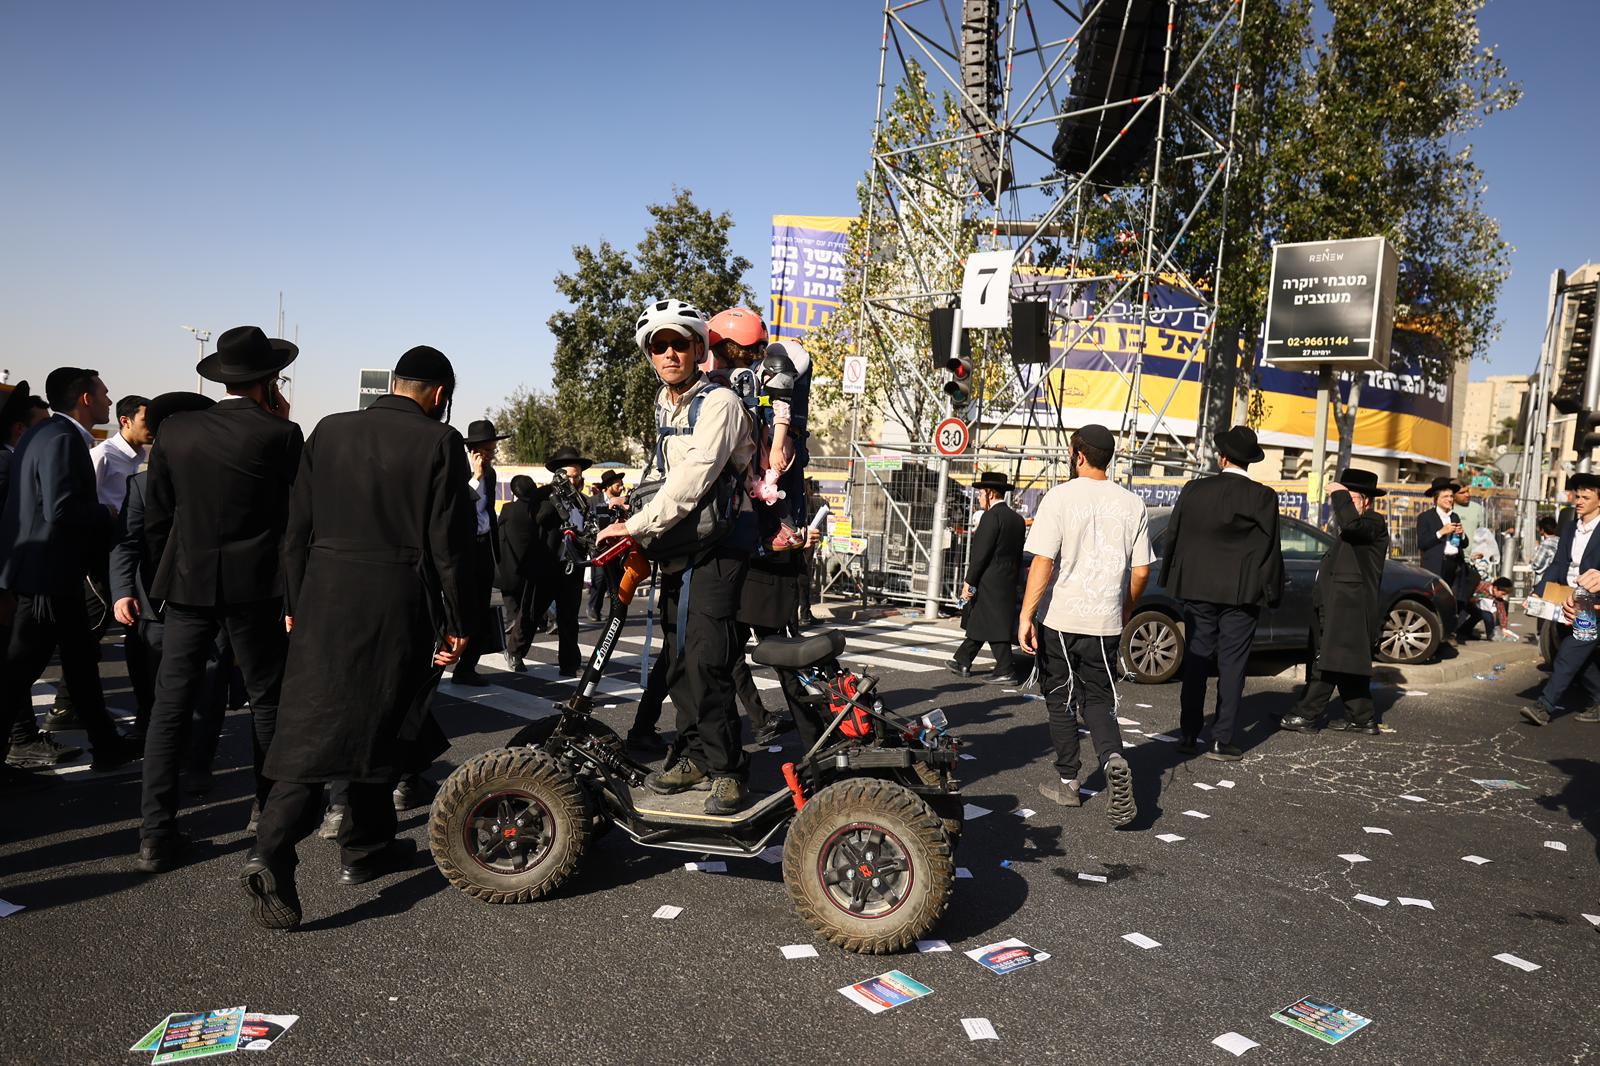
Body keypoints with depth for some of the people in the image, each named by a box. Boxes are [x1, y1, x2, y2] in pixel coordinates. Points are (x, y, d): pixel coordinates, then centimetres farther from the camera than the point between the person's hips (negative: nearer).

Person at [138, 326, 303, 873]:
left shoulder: (175, 433, 3)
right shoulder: (280, 435, -9)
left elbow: (156, 519, 7)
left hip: (187, 583, 3)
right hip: (255, 586, -3)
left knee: (171, 705, 6)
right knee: (267, 699, 13)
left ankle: (156, 834, 6)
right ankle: (269, 806, 25)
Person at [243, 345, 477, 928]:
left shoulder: (329, 430, 7)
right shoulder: (439, 443, -7)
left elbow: (297, 528, 9)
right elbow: (451, 545, -9)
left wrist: (296, 604, 17)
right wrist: (459, 623, -1)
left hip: (324, 600, 3)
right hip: (398, 607, -3)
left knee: (313, 723, 7)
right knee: (377, 726, 12)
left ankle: (272, 851, -6)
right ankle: (362, 848, 26)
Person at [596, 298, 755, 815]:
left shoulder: (719, 403, -13)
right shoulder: (664, 406, 15)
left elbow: (693, 479, -22)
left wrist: (635, 526, -20)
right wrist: (646, 540, 18)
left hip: (719, 540, -8)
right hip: (679, 540, 8)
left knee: (705, 658, -13)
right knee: (678, 656, 9)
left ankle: (726, 766, -2)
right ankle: (695, 753, 20)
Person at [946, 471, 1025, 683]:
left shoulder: (991, 516, -15)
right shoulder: (1017, 519, 11)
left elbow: (981, 553, -18)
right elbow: (1018, 555, 14)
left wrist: (969, 582, -14)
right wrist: (1012, 580, 20)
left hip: (989, 582, -9)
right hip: (1007, 582, 9)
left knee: (992, 626, -2)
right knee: (978, 623, 16)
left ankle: (1006, 671, 0)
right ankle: (963, 662, 24)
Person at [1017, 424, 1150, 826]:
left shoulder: (1061, 497, -9)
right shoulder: (1131, 504, 4)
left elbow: (1043, 562, -15)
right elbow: (1141, 571, 6)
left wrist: (1026, 615, -11)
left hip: (1060, 619, -3)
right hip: (1106, 622, 3)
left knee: (1060, 701, 12)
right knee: (1098, 699, 14)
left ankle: (1068, 782, 18)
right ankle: (1114, 759, -13)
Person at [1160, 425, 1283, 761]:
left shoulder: (1194, 490, -1)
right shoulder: (1263, 497, -7)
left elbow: (1173, 537, 3)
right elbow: (1270, 549, -6)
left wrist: (1173, 581, 14)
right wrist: (1271, 593, 4)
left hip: (1197, 590, 2)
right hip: (1240, 594, -2)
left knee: (1196, 662, 11)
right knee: (1231, 666, 4)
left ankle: (1189, 736, 15)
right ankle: (1226, 741, 6)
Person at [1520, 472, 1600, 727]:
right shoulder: (1568, 528, 13)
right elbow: (1557, 565, 13)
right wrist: (1538, 592, 4)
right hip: (1565, 605, 7)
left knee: (1569, 656, -11)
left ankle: (1544, 705, -12)